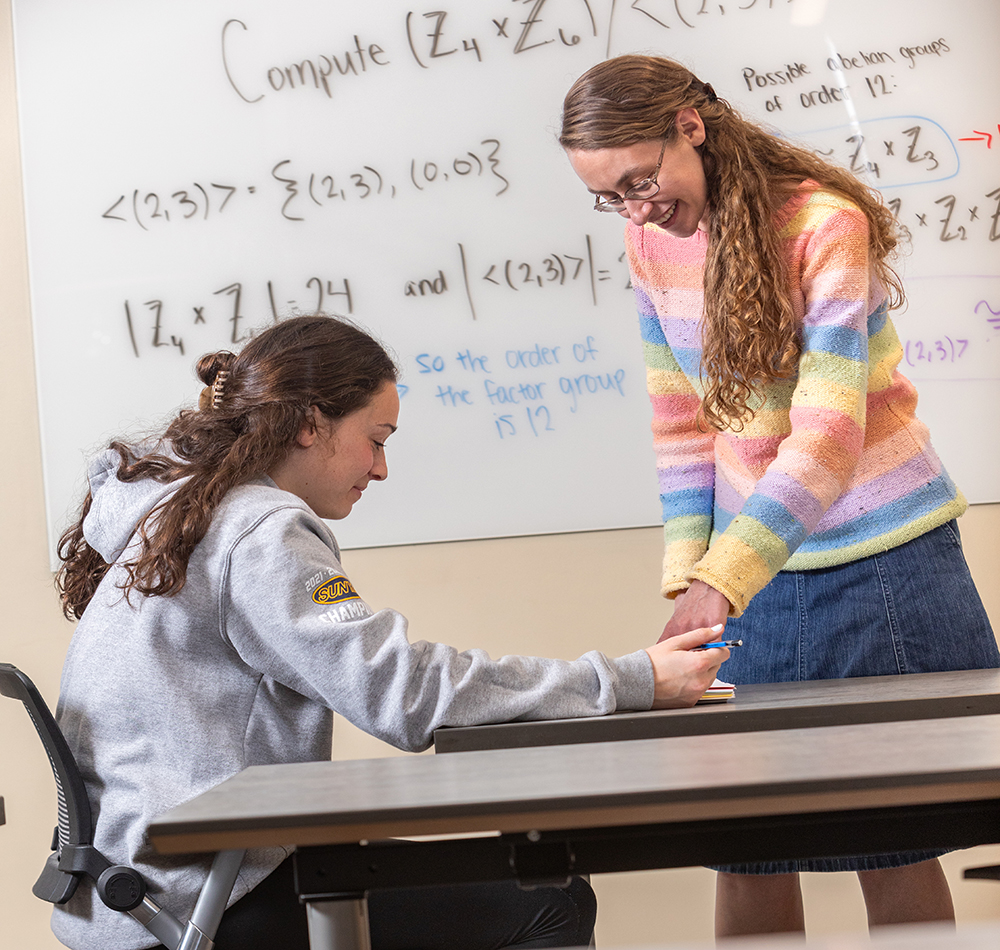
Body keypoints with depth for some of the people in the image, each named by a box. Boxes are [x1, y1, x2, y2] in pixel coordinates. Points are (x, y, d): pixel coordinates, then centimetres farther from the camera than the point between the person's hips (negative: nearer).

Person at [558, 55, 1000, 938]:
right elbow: (681, 420, 8)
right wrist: (688, 571, -2)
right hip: (755, 561, 5)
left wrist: (719, 583, -35)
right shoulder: (652, 242, 2)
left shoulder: (826, 224, -18)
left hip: (880, 560, -5)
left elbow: (826, 436, -26)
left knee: (893, 836, 1)